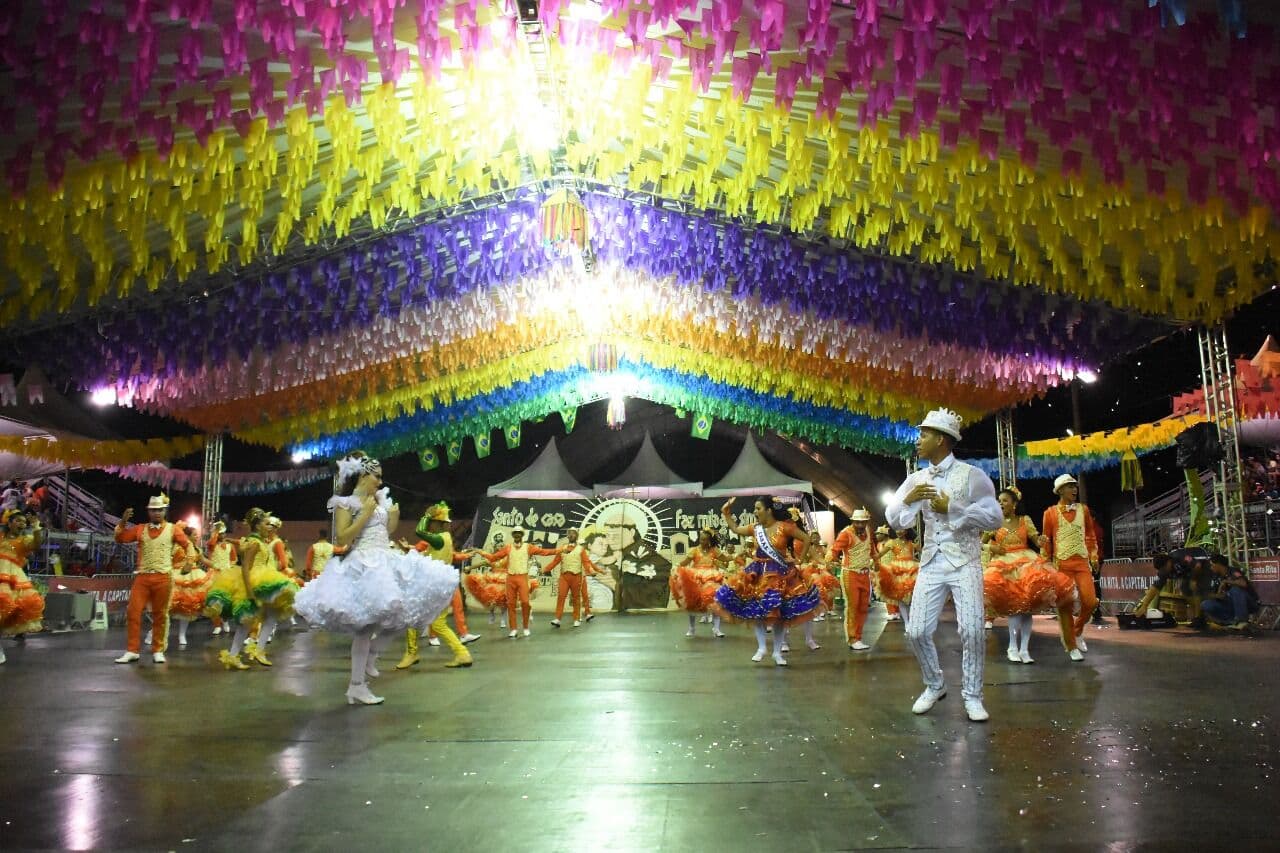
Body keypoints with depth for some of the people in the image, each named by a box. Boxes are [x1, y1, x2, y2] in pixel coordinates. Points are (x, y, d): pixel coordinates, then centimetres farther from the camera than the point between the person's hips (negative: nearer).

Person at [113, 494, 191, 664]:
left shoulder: (173, 529, 4)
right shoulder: (140, 529, 11)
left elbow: (188, 545, 1)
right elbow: (120, 538, 6)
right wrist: (123, 521, -6)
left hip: (163, 577, -2)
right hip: (142, 577, 2)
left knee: (160, 615, 3)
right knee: (133, 612, -2)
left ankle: (158, 651, 12)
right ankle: (132, 651, 6)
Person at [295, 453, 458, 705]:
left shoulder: (381, 500, 15)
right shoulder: (346, 502, -4)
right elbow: (342, 539, -13)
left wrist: (394, 518, 3)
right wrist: (366, 513, -15)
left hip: (385, 563, 8)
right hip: (364, 566, -7)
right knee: (365, 626, -6)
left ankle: (370, 656, 19)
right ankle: (357, 686, 3)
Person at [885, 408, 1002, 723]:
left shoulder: (971, 475, -4)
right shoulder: (916, 479, 9)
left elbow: (995, 517, -9)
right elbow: (894, 520, 7)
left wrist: (951, 508, -16)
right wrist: (907, 500, -14)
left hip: (964, 564, -4)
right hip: (931, 564, 4)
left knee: (971, 631, -9)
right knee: (917, 631, 0)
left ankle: (972, 696, 9)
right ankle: (934, 686, 22)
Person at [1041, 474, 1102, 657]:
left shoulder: (1083, 509, 10)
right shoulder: (1050, 513, 1)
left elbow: (1091, 534, 18)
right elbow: (1046, 540, 5)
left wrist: (1094, 554, 8)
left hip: (1082, 562, 3)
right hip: (1062, 564, -3)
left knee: (1090, 602, -6)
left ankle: (1077, 631, 20)